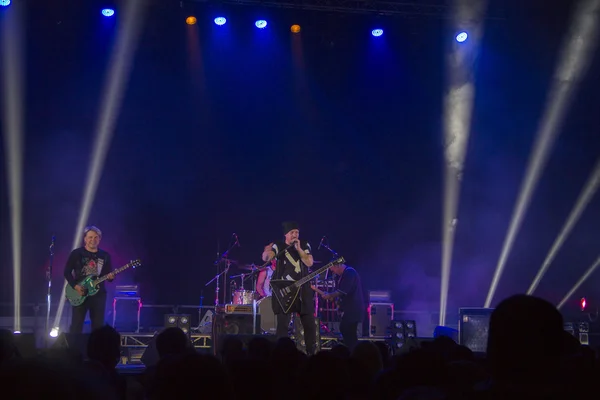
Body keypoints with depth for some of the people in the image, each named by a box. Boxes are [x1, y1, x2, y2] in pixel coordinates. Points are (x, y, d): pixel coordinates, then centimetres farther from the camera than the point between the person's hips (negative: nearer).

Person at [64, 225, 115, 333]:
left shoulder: (105, 256, 8)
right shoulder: (76, 253, -1)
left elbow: (109, 274, 9)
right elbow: (67, 272, -2)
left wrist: (110, 277, -14)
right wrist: (75, 286, -14)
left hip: (98, 294, 3)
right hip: (80, 294, -3)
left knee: (98, 326, 4)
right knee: (76, 325, -3)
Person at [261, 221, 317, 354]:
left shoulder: (305, 245, 5)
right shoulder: (278, 246, -2)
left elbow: (310, 263, -8)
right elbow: (266, 258, -21)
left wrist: (298, 249, -16)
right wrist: (267, 252, -44)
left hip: (303, 289, 3)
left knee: (310, 324, 4)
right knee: (282, 325, -6)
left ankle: (311, 353, 16)